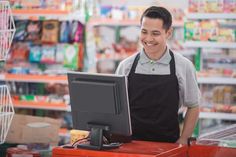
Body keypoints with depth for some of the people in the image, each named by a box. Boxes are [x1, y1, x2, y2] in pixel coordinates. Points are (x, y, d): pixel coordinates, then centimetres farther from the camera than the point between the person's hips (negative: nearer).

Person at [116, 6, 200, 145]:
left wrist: (183, 141, 3)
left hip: (168, 145, 0)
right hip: (130, 143, 0)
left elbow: (193, 107, 9)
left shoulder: (184, 66, 2)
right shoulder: (126, 66, 5)